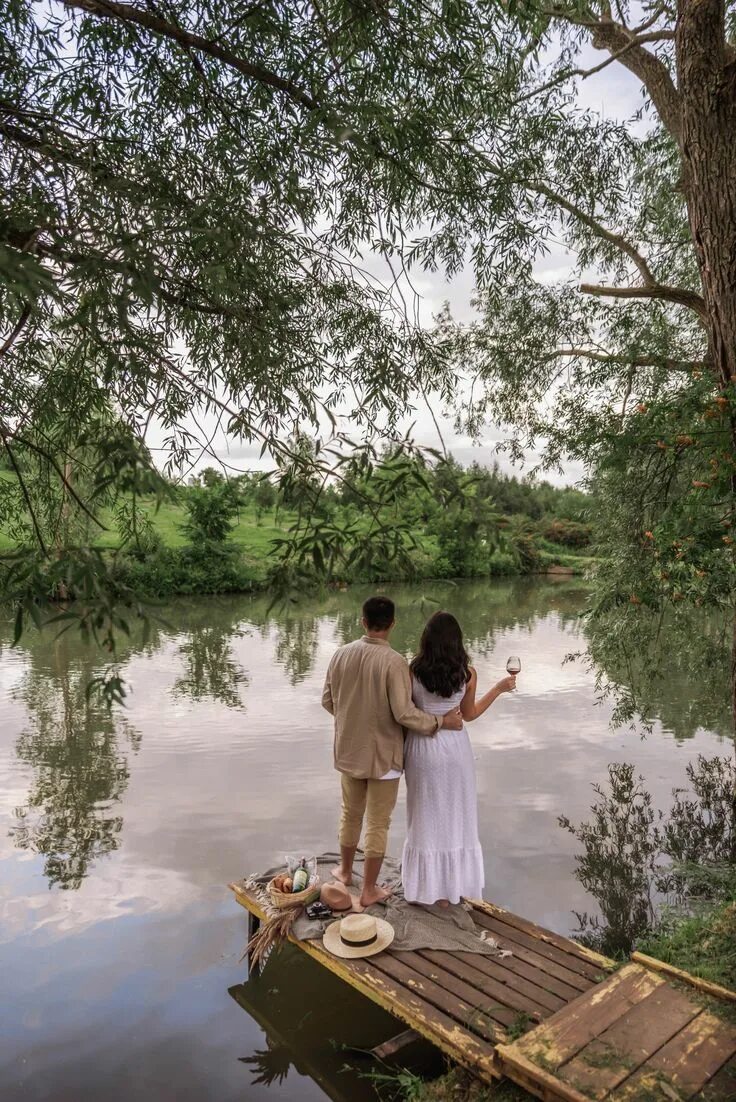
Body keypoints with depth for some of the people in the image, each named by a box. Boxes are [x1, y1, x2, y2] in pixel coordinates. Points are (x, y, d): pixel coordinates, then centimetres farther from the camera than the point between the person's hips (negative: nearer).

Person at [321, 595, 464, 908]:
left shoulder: (341, 654, -7)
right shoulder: (394, 662, -23)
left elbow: (328, 701, 2)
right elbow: (404, 714, -24)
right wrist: (441, 721, -10)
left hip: (349, 750, 5)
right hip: (382, 754, -5)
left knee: (351, 813, 25)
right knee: (378, 823, 12)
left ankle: (345, 870, 44)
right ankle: (369, 890, 26)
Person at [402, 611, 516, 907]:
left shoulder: (413, 672, -14)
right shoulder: (467, 674, -11)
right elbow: (469, 714, 2)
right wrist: (499, 688, 12)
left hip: (422, 747, 0)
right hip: (455, 748, 1)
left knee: (425, 819, 16)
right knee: (455, 817, 18)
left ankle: (425, 886, 28)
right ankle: (451, 887, 30)